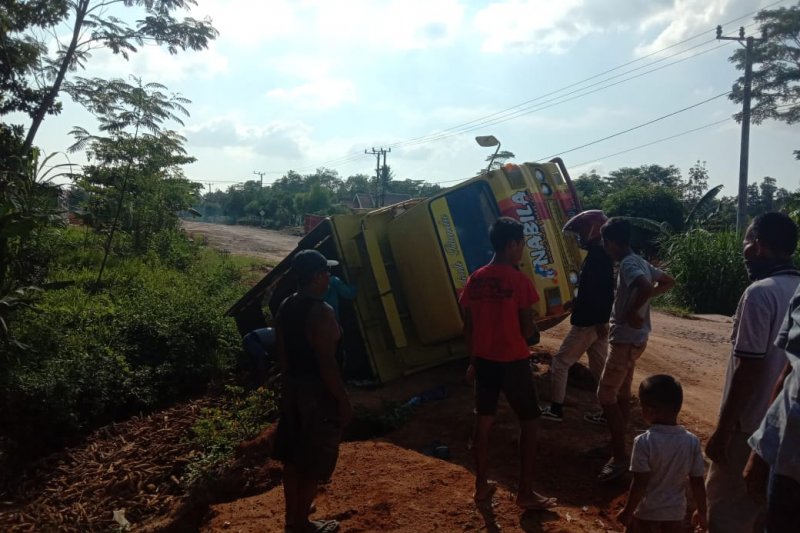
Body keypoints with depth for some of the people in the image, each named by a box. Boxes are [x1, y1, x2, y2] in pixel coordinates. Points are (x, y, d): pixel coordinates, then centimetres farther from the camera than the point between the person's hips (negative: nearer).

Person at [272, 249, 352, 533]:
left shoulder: (285, 306, 4)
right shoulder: (321, 312, -22)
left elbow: (283, 353, 12)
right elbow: (326, 363, -22)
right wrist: (343, 400, -15)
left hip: (292, 388, 9)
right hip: (317, 392, -8)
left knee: (293, 457, 17)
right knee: (314, 463, 6)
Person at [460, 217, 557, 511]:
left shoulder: (475, 279, 1)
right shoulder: (519, 280, -15)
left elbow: (468, 326, 6)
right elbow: (528, 330, -14)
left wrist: (473, 361, 16)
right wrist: (534, 326, 9)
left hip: (484, 360, 6)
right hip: (513, 362, -5)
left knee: (484, 421, 16)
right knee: (529, 423, 9)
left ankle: (481, 485, 26)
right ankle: (526, 492, 15)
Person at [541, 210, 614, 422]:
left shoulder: (597, 255, -18)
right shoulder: (599, 255, 13)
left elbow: (601, 291, -24)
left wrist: (600, 321, -25)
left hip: (589, 321, -10)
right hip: (596, 320, 10)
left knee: (560, 362, -1)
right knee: (599, 366, 14)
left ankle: (555, 409, 4)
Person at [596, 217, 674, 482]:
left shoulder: (628, 264, -19)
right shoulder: (640, 262, 11)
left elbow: (645, 288, -38)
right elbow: (668, 281, 23)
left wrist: (633, 311, -24)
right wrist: (643, 299, 14)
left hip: (625, 339, -10)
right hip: (632, 339, 10)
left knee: (606, 396, -6)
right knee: (621, 394, 17)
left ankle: (620, 457, 0)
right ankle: (618, 447, 27)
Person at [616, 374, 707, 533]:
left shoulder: (644, 442, -23)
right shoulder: (692, 442, -11)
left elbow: (640, 484, -20)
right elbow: (697, 483, -4)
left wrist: (628, 510, -8)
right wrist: (702, 511, 11)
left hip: (646, 511, -3)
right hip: (675, 511, 4)